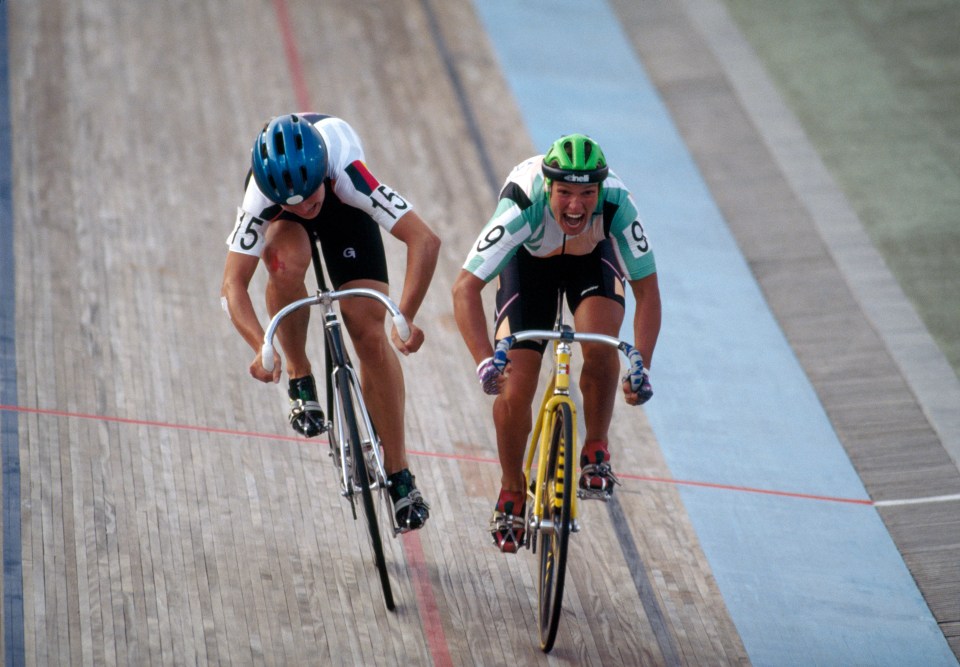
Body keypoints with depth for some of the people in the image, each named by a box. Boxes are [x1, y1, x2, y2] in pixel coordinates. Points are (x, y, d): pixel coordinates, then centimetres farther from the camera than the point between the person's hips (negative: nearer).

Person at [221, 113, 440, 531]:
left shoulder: (348, 173, -43)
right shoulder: (260, 197, -40)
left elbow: (425, 241, -45)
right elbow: (233, 285, -38)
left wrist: (406, 318, -53)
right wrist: (261, 347, -53)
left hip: (344, 210, 0)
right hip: (279, 214, 0)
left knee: (371, 335, -12)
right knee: (288, 265, -37)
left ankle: (398, 473, -2)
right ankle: (300, 380, -11)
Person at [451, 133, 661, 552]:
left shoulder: (617, 205, -36)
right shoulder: (523, 208, -40)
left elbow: (647, 290, -27)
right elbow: (466, 287, -40)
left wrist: (641, 367, -38)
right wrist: (485, 361, -53)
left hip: (594, 258, 1)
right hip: (529, 258, 0)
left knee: (600, 347, -30)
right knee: (513, 388, -12)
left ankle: (595, 452, -5)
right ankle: (512, 493, 13)